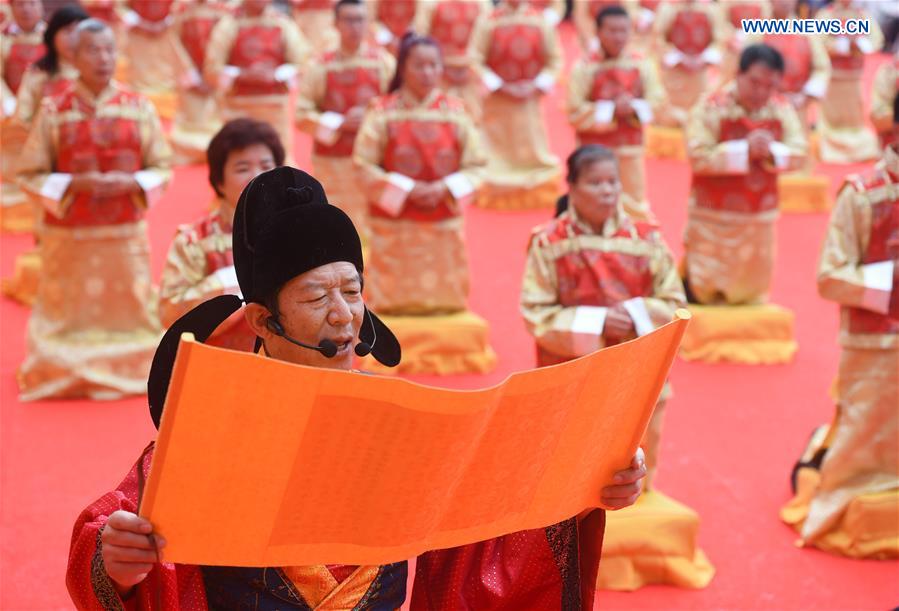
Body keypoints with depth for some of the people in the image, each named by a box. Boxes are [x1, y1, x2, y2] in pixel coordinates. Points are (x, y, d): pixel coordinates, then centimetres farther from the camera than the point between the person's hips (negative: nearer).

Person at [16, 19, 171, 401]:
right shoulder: (54, 111, -4)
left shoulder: (139, 108, 0)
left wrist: (130, 184, -15)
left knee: (128, 310, 7)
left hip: (126, 233, 2)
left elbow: (162, 168, 4)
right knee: (69, 313, 5)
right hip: (70, 234, -1)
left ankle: (126, 370, 24)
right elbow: (30, 176, -2)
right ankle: (66, 373, 23)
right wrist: (74, 184, -17)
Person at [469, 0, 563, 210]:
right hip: (498, 99, -2)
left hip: (530, 97, 2)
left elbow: (554, 60, 2)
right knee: (497, 150, 3)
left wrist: (537, 85, -10)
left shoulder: (540, 22, -2)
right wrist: (499, 86, -14)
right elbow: (475, 59, -7)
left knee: (534, 144, 7)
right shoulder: (488, 22, -7)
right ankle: (495, 193, 13)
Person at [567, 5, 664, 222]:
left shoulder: (642, 66, 0)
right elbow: (575, 114, -13)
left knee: (636, 205, 13)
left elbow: (657, 101, -1)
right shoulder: (584, 68, -10)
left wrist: (632, 108, -20)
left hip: (630, 149, 3)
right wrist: (611, 110, -20)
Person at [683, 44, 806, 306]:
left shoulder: (782, 109, -2)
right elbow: (699, 158, -22)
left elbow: (798, 153, -2)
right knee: (702, 290, 3)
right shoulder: (711, 108, -16)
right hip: (715, 216, -5)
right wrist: (743, 149, -26)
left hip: (760, 216, 5)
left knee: (752, 287, 17)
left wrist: (771, 151, -22)